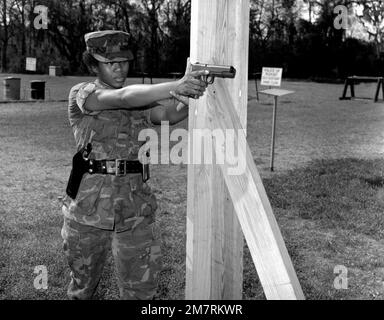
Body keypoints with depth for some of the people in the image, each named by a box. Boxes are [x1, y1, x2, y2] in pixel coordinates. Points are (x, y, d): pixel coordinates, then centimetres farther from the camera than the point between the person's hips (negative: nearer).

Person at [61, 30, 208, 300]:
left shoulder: (142, 101, 12)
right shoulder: (82, 94, -1)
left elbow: (168, 115, -10)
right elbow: (124, 98, -20)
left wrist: (192, 93, -31)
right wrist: (176, 87, -33)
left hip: (135, 206, 3)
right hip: (89, 205, -2)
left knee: (141, 289, 4)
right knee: (83, 284, 16)